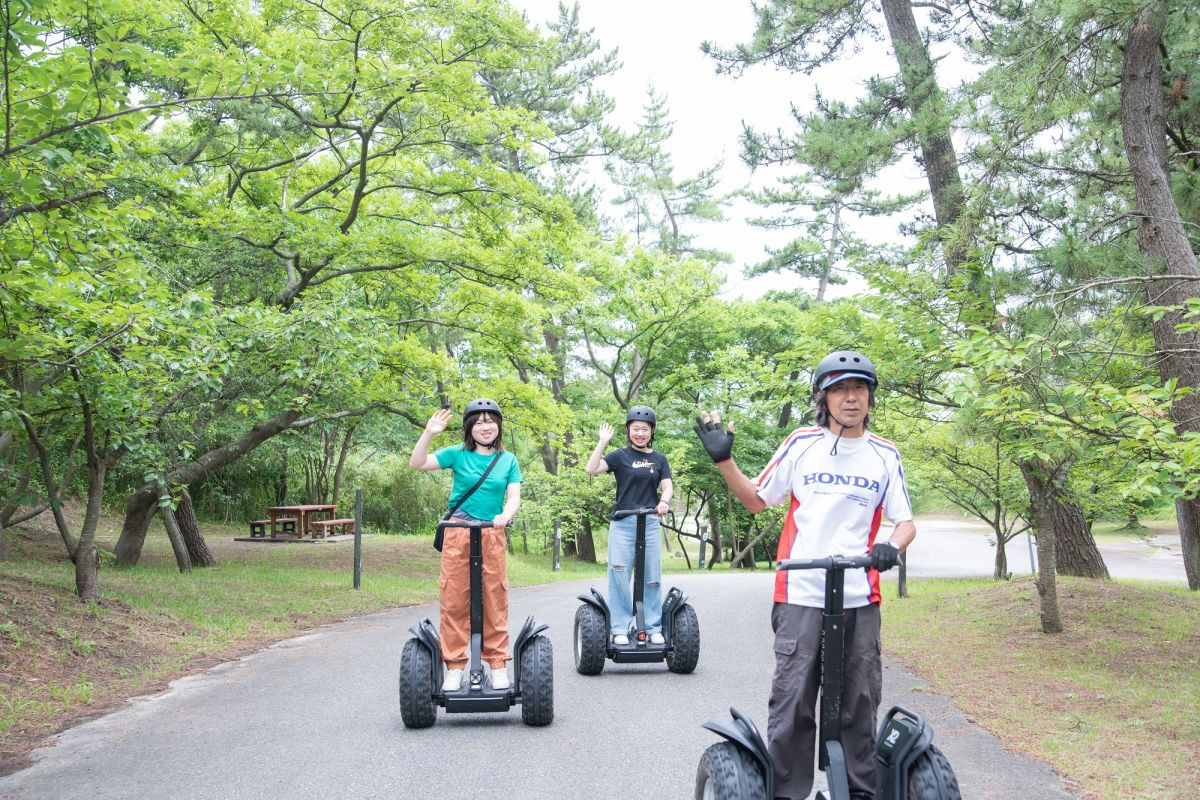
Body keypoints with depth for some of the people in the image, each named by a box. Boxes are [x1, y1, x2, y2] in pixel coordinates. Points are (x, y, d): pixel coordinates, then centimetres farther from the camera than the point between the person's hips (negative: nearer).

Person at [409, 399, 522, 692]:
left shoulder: (508, 460, 8)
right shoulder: (458, 454, 3)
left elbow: (514, 497, 1)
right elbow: (417, 463, -5)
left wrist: (505, 515, -20)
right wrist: (428, 434, -18)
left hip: (492, 534, 1)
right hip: (458, 533, -1)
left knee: (495, 600, 4)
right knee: (454, 599, 1)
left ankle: (498, 664, 13)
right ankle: (454, 667, 9)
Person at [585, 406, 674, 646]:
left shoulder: (659, 459, 12)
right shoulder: (620, 456, 2)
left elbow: (666, 486, 3)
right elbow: (592, 469, -10)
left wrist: (664, 501, -18)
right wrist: (603, 442, -14)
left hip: (650, 524, 3)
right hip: (622, 524, -3)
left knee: (652, 578, 6)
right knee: (620, 576, -2)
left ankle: (654, 628, 14)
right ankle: (619, 629, 4)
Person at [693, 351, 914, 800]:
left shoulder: (885, 455, 8)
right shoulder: (801, 445, 4)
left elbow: (905, 522, 7)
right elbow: (757, 500, 12)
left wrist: (892, 546, -15)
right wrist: (723, 460, 0)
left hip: (860, 599, 2)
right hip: (801, 595, -2)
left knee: (860, 705, 10)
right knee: (791, 703, -2)